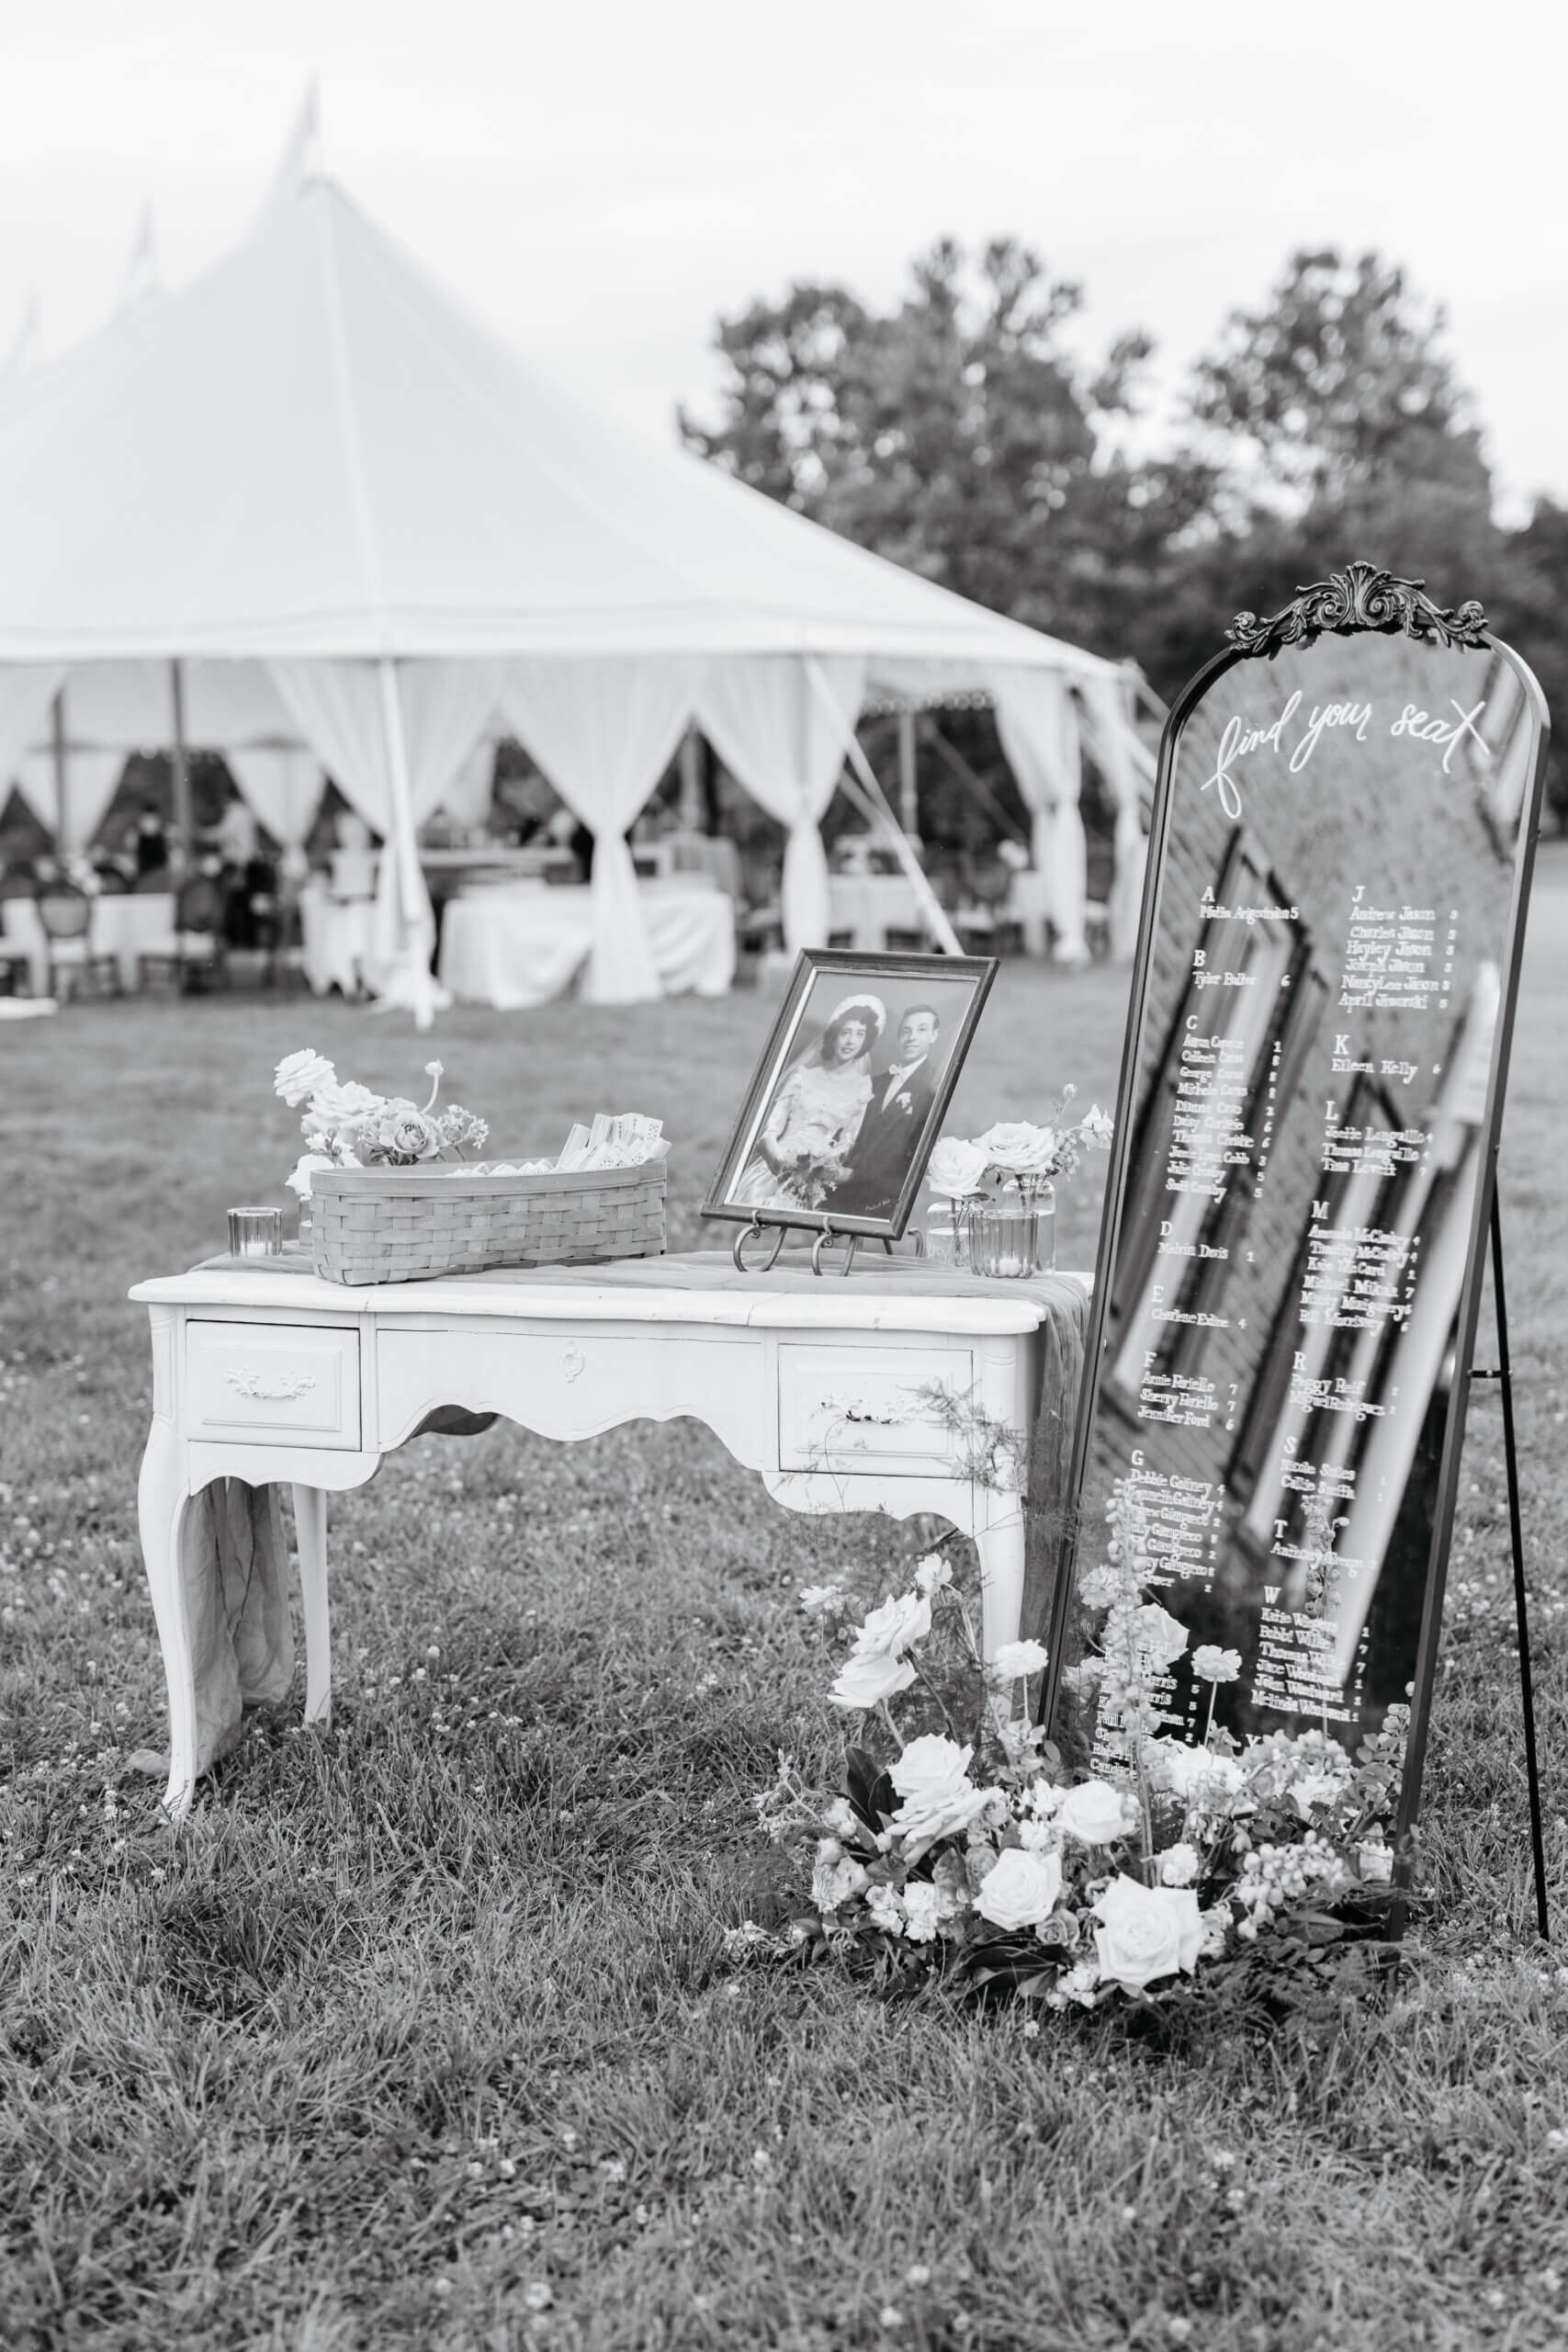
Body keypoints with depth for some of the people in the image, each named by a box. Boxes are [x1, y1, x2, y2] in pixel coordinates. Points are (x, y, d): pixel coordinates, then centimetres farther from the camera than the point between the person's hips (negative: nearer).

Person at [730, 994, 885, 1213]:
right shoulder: (802, 1075, 10)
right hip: (773, 1169, 1)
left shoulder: (862, 1087, 9)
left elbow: (847, 1145, 9)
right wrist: (779, 1157, -15)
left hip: (813, 1178, 0)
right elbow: (771, 1130, 4)